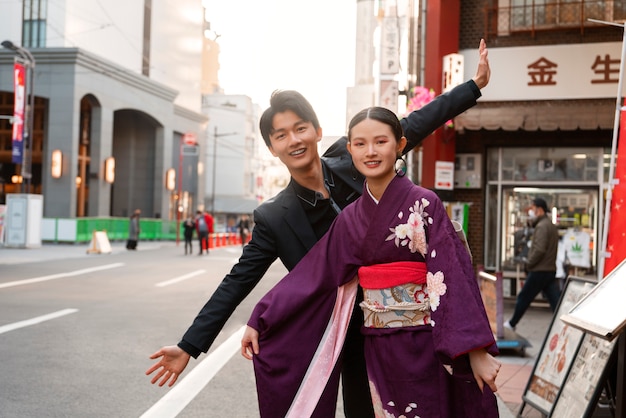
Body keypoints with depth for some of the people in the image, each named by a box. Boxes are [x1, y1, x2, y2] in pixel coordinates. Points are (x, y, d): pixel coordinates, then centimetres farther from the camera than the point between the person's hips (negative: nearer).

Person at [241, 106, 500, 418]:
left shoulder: (424, 204, -8)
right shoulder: (351, 218, 4)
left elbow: (454, 274, -14)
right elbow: (312, 276, 6)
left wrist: (477, 351, -19)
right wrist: (258, 323, 5)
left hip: (426, 345, -4)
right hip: (379, 349, 4)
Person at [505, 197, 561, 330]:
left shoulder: (542, 226, -15)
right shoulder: (551, 225, 17)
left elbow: (539, 249, -24)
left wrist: (529, 263, -13)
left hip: (539, 271, -9)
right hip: (551, 270, 9)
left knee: (523, 298, 6)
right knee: (556, 300, 4)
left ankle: (511, 324, 19)